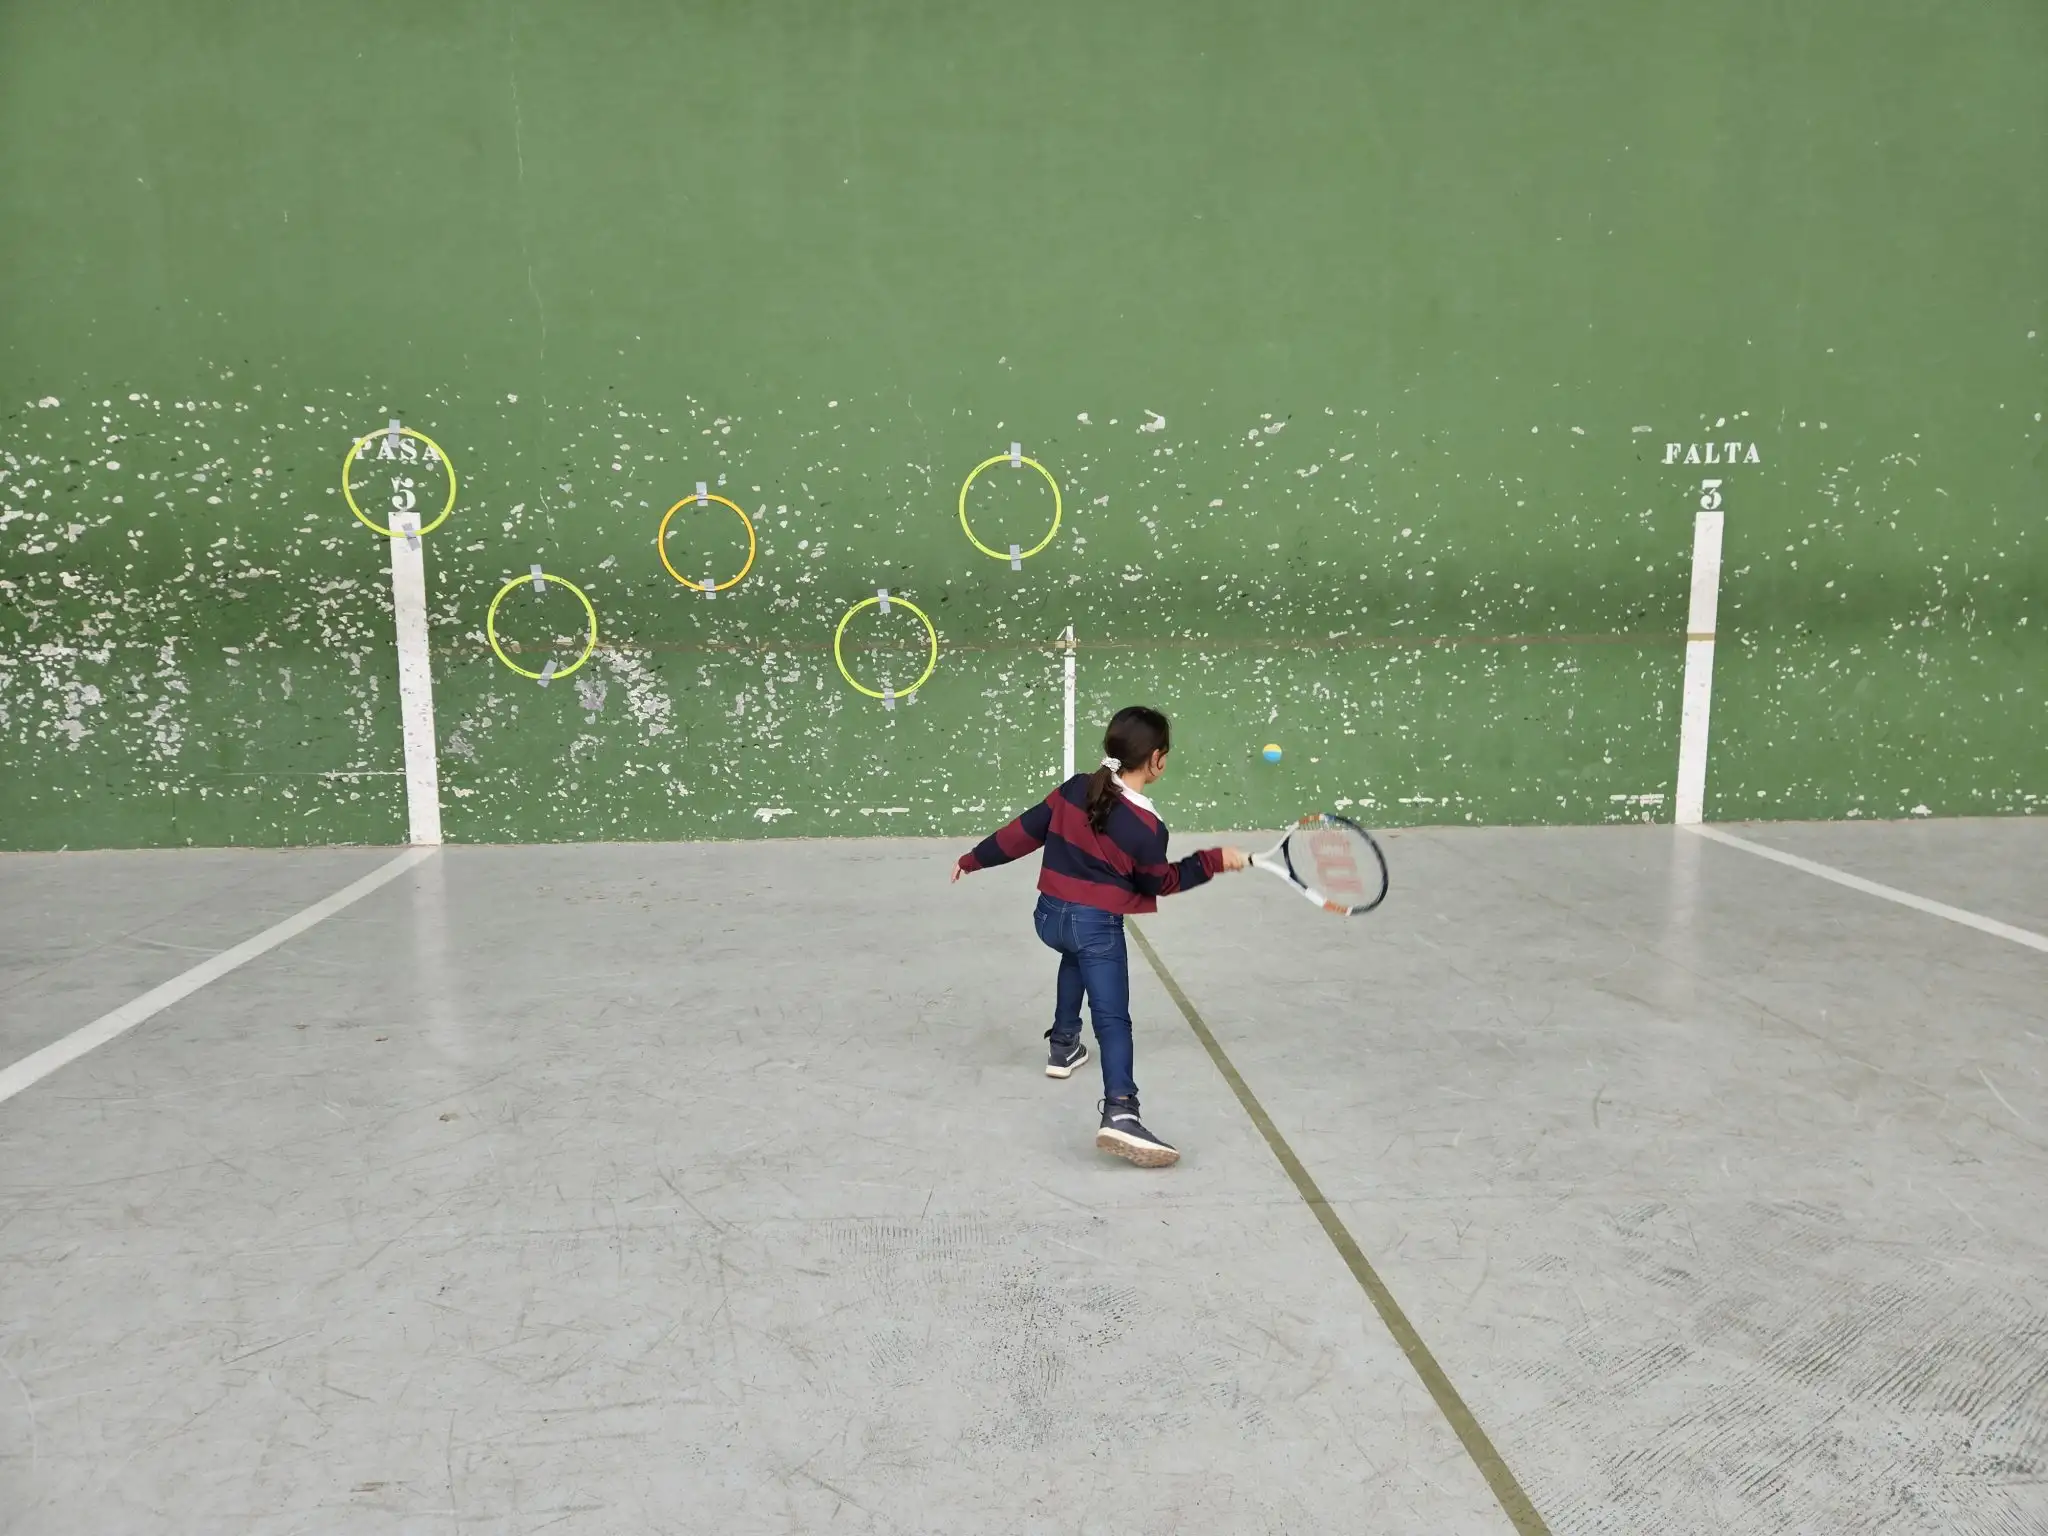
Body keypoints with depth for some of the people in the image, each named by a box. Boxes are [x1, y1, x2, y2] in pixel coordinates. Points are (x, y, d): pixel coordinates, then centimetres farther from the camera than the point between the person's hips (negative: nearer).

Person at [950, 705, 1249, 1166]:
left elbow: (1023, 832, 4)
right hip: (1096, 925, -6)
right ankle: (1120, 1112, -27)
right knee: (1113, 1019, -10)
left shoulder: (1075, 789, -2)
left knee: (1076, 957, 38)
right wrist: (1216, 860, 10)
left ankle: (1064, 1044, 43)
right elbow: (1162, 882, 2)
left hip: (1049, 915, 6)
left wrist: (974, 860, 15)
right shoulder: (1147, 828, -14)